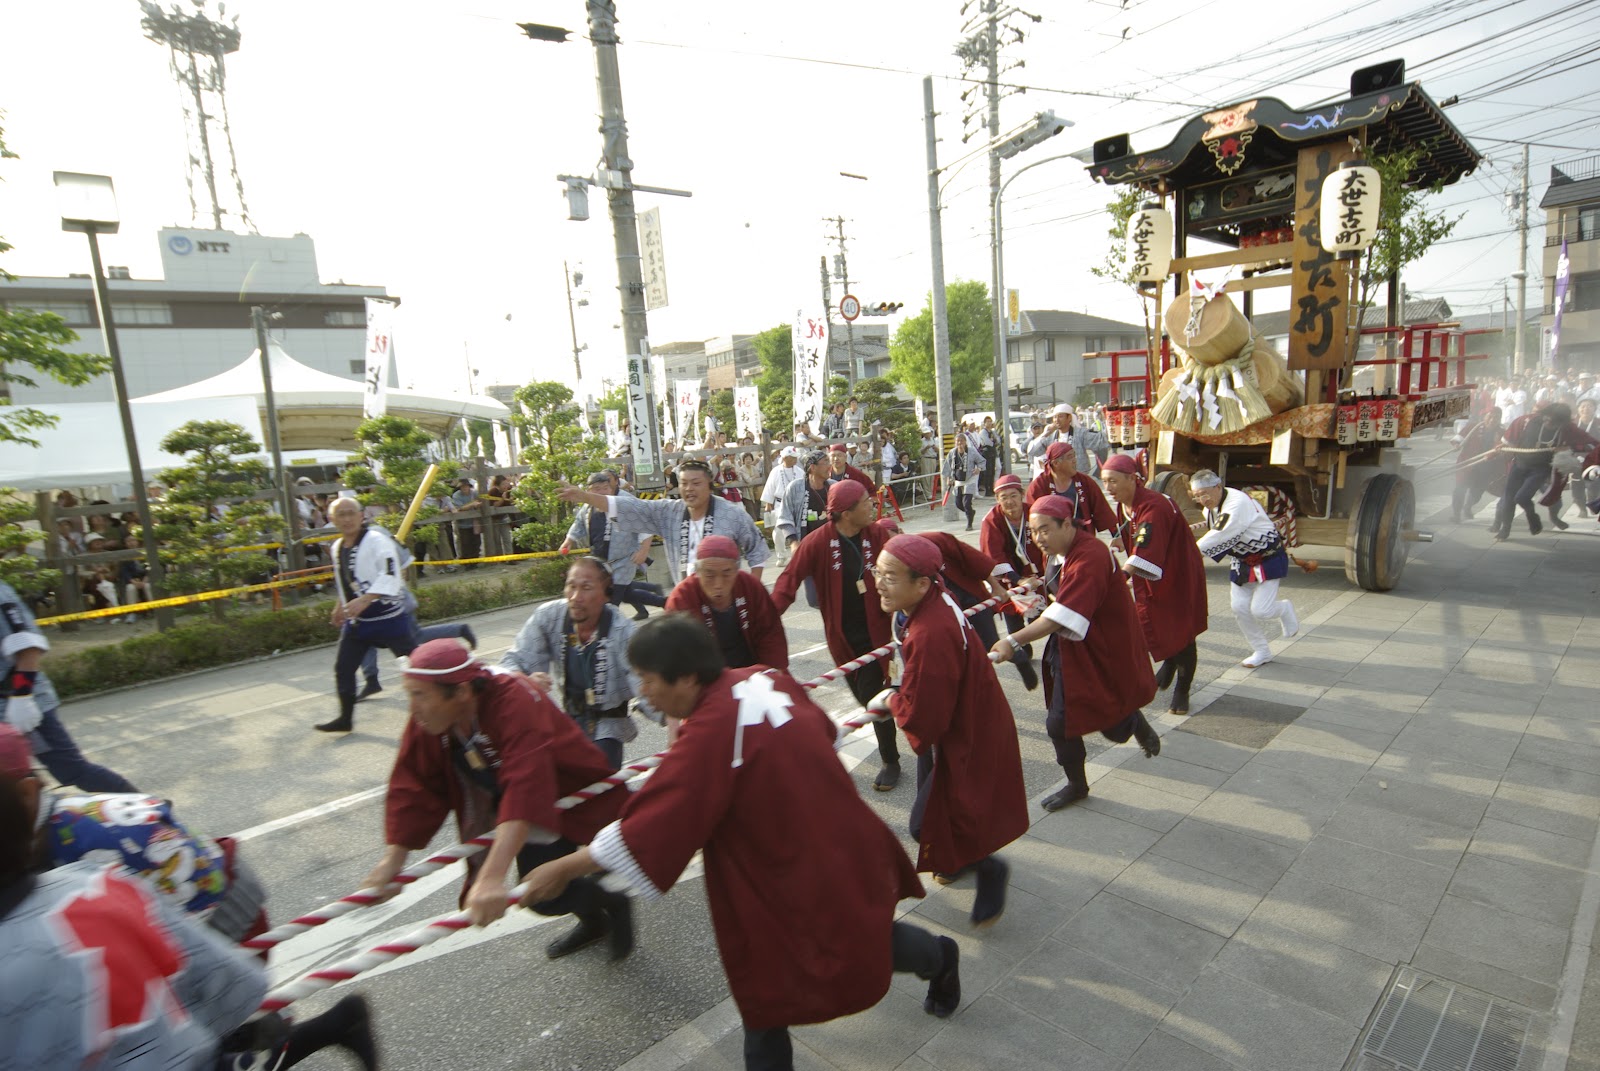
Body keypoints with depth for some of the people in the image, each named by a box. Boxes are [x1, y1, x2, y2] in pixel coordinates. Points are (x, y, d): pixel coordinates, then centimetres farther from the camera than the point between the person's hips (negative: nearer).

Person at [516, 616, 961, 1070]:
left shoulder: (710, 734, -27)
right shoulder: (768, 680, -5)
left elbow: (654, 824, -26)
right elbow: (825, 731, 11)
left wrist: (566, 868, -17)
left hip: (793, 876, -8)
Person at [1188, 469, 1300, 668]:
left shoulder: (1238, 503, -32)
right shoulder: (1211, 506, -4)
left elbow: (1219, 537, -38)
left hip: (1268, 560, -8)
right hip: (1242, 562, 8)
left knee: (1260, 610, -13)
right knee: (1240, 608, 2)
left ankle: (1284, 609, 24)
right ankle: (1261, 652, 20)